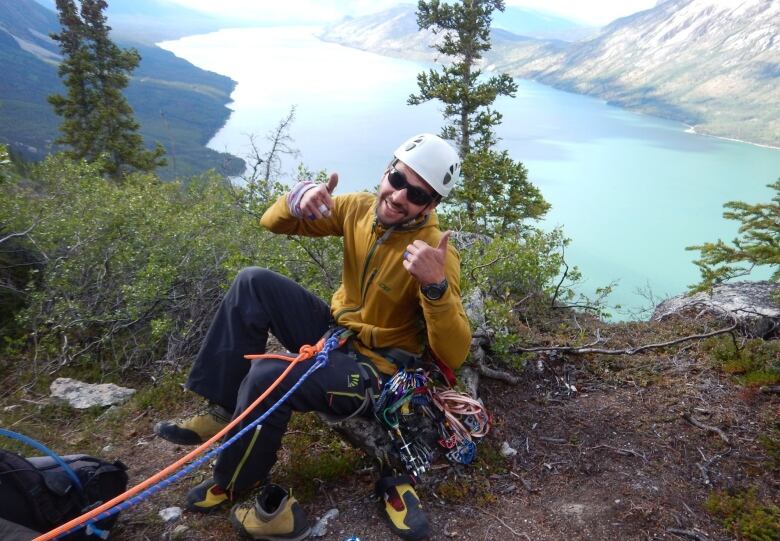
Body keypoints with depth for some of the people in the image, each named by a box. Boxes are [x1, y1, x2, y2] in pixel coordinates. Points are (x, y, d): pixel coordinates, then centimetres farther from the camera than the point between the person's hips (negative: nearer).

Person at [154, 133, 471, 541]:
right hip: (334, 330, 6)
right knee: (254, 283, -11)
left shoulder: (435, 251, -22)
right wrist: (299, 198, -21)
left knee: (265, 378, -28)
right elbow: (273, 223, 2)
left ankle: (237, 487, 1)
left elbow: (453, 356, -27)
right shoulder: (359, 208, -5)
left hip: (374, 368, -6)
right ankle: (223, 412, -3)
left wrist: (437, 285, -44)